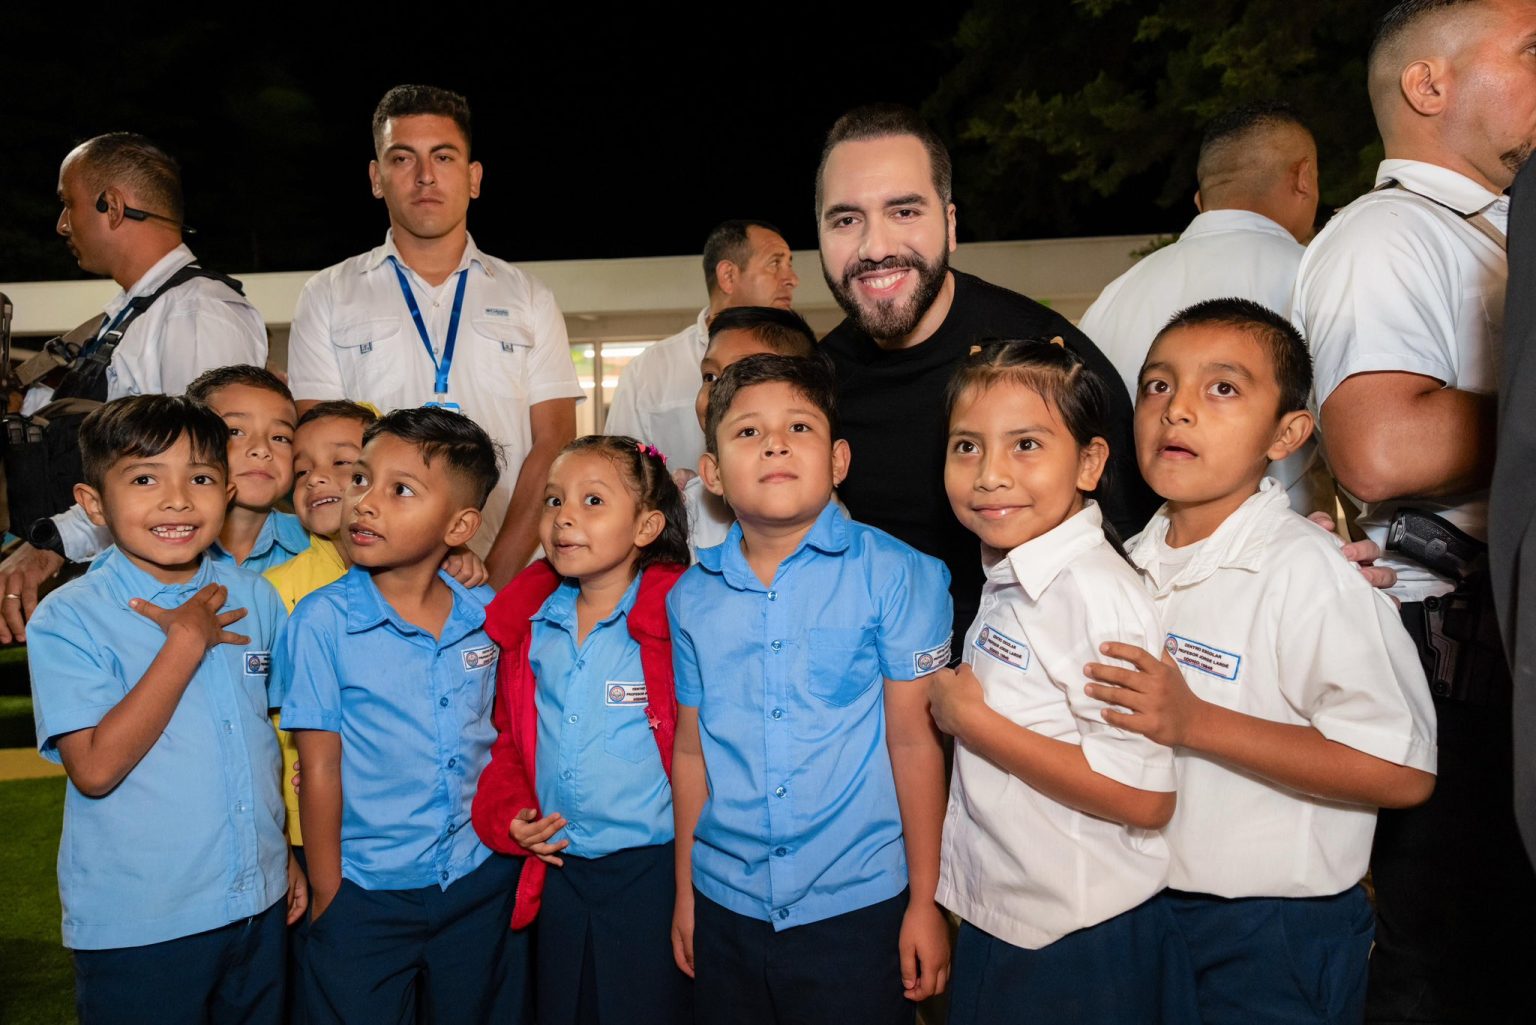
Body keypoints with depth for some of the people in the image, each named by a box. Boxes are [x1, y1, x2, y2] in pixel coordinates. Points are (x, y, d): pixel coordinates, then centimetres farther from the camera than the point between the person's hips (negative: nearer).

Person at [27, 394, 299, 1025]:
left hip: (257, 903, 5)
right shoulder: (67, 619, -12)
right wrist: (188, 642, -21)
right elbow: (96, 769, -21)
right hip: (135, 928, -4)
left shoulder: (255, 599, 1)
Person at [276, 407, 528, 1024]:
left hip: (483, 882, 3)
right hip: (366, 895, -3)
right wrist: (328, 897, -5)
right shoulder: (322, 620, -12)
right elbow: (320, 768, -9)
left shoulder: (487, 615, -4)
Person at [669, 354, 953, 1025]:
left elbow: (914, 742, -8)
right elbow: (691, 750, 7)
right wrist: (685, 894, 13)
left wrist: (925, 901, -4)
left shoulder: (893, 576, -9)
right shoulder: (691, 597, 0)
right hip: (726, 906, 3)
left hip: (858, 904, -3)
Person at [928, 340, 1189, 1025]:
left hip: (1079, 947, -8)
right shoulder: (1006, 580, 3)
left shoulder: (1095, 590, -24)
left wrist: (970, 718, -23)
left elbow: (1144, 798, -28)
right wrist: (952, 703, -1)